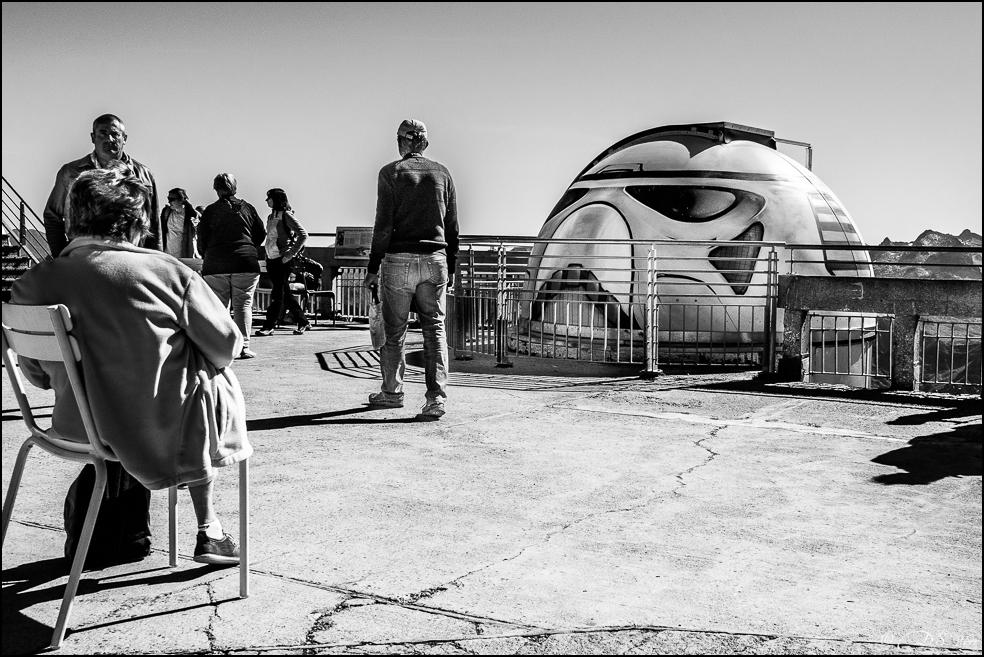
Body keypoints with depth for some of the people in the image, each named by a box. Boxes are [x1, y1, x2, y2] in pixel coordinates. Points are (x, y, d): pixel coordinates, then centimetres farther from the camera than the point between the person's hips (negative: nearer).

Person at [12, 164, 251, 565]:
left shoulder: (30, 284, -5)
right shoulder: (164, 271, -17)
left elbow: (37, 375, 6)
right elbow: (226, 346, -7)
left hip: (76, 427, 5)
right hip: (155, 429, -5)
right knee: (216, 381, 23)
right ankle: (207, 530, 28)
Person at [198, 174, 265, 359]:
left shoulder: (210, 211, 3)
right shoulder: (247, 208, 6)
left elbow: (202, 241, 4)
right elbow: (260, 235, 10)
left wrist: (206, 256, 22)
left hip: (215, 266, 0)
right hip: (246, 263, 0)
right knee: (243, 304, 2)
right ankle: (243, 347, -3)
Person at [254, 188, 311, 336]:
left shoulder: (286, 215, -9)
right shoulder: (271, 217, 15)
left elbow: (303, 235, -15)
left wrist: (290, 254, -17)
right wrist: (267, 257, 13)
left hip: (283, 260, -8)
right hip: (271, 260, 8)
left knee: (278, 294, -5)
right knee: (285, 294, 10)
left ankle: (269, 326, -4)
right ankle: (303, 322, 18)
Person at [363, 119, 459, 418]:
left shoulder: (391, 172, -1)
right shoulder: (442, 173, 10)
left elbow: (383, 225, -7)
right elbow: (452, 227, 10)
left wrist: (373, 268, -3)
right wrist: (450, 268, 17)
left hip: (399, 259, -3)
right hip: (435, 259, 3)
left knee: (395, 331, 10)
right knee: (435, 328, 4)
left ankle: (392, 392, 22)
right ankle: (436, 397, -6)